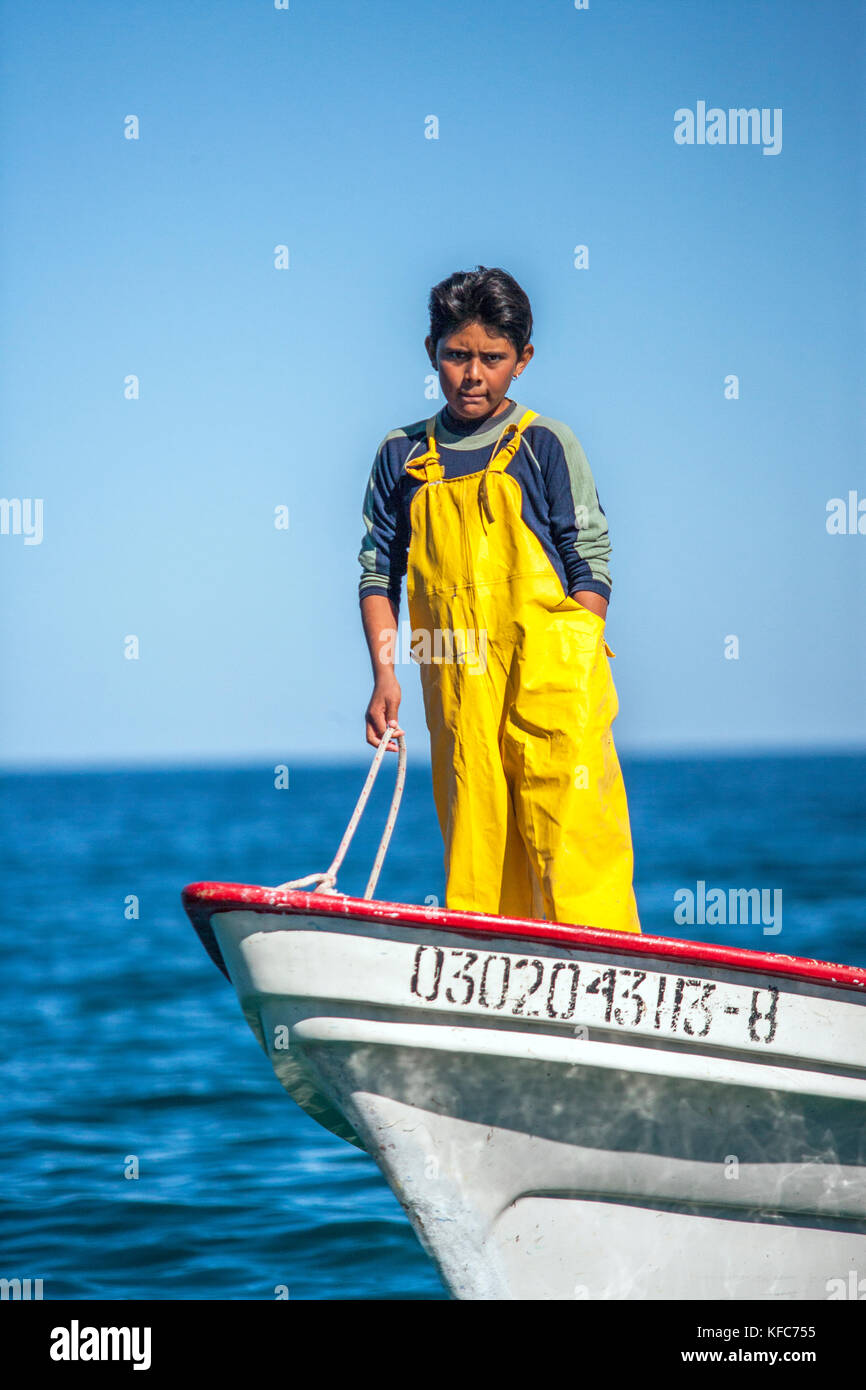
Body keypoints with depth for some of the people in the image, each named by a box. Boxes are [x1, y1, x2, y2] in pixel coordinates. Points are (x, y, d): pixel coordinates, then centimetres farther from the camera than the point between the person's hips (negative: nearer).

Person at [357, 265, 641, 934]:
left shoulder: (545, 445, 4)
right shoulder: (403, 456, 13)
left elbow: (592, 564, 2)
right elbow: (379, 572, 14)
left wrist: (569, 671, -8)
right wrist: (385, 674, 2)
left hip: (549, 677, -3)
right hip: (457, 682, 3)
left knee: (570, 836, -10)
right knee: (473, 841, 3)